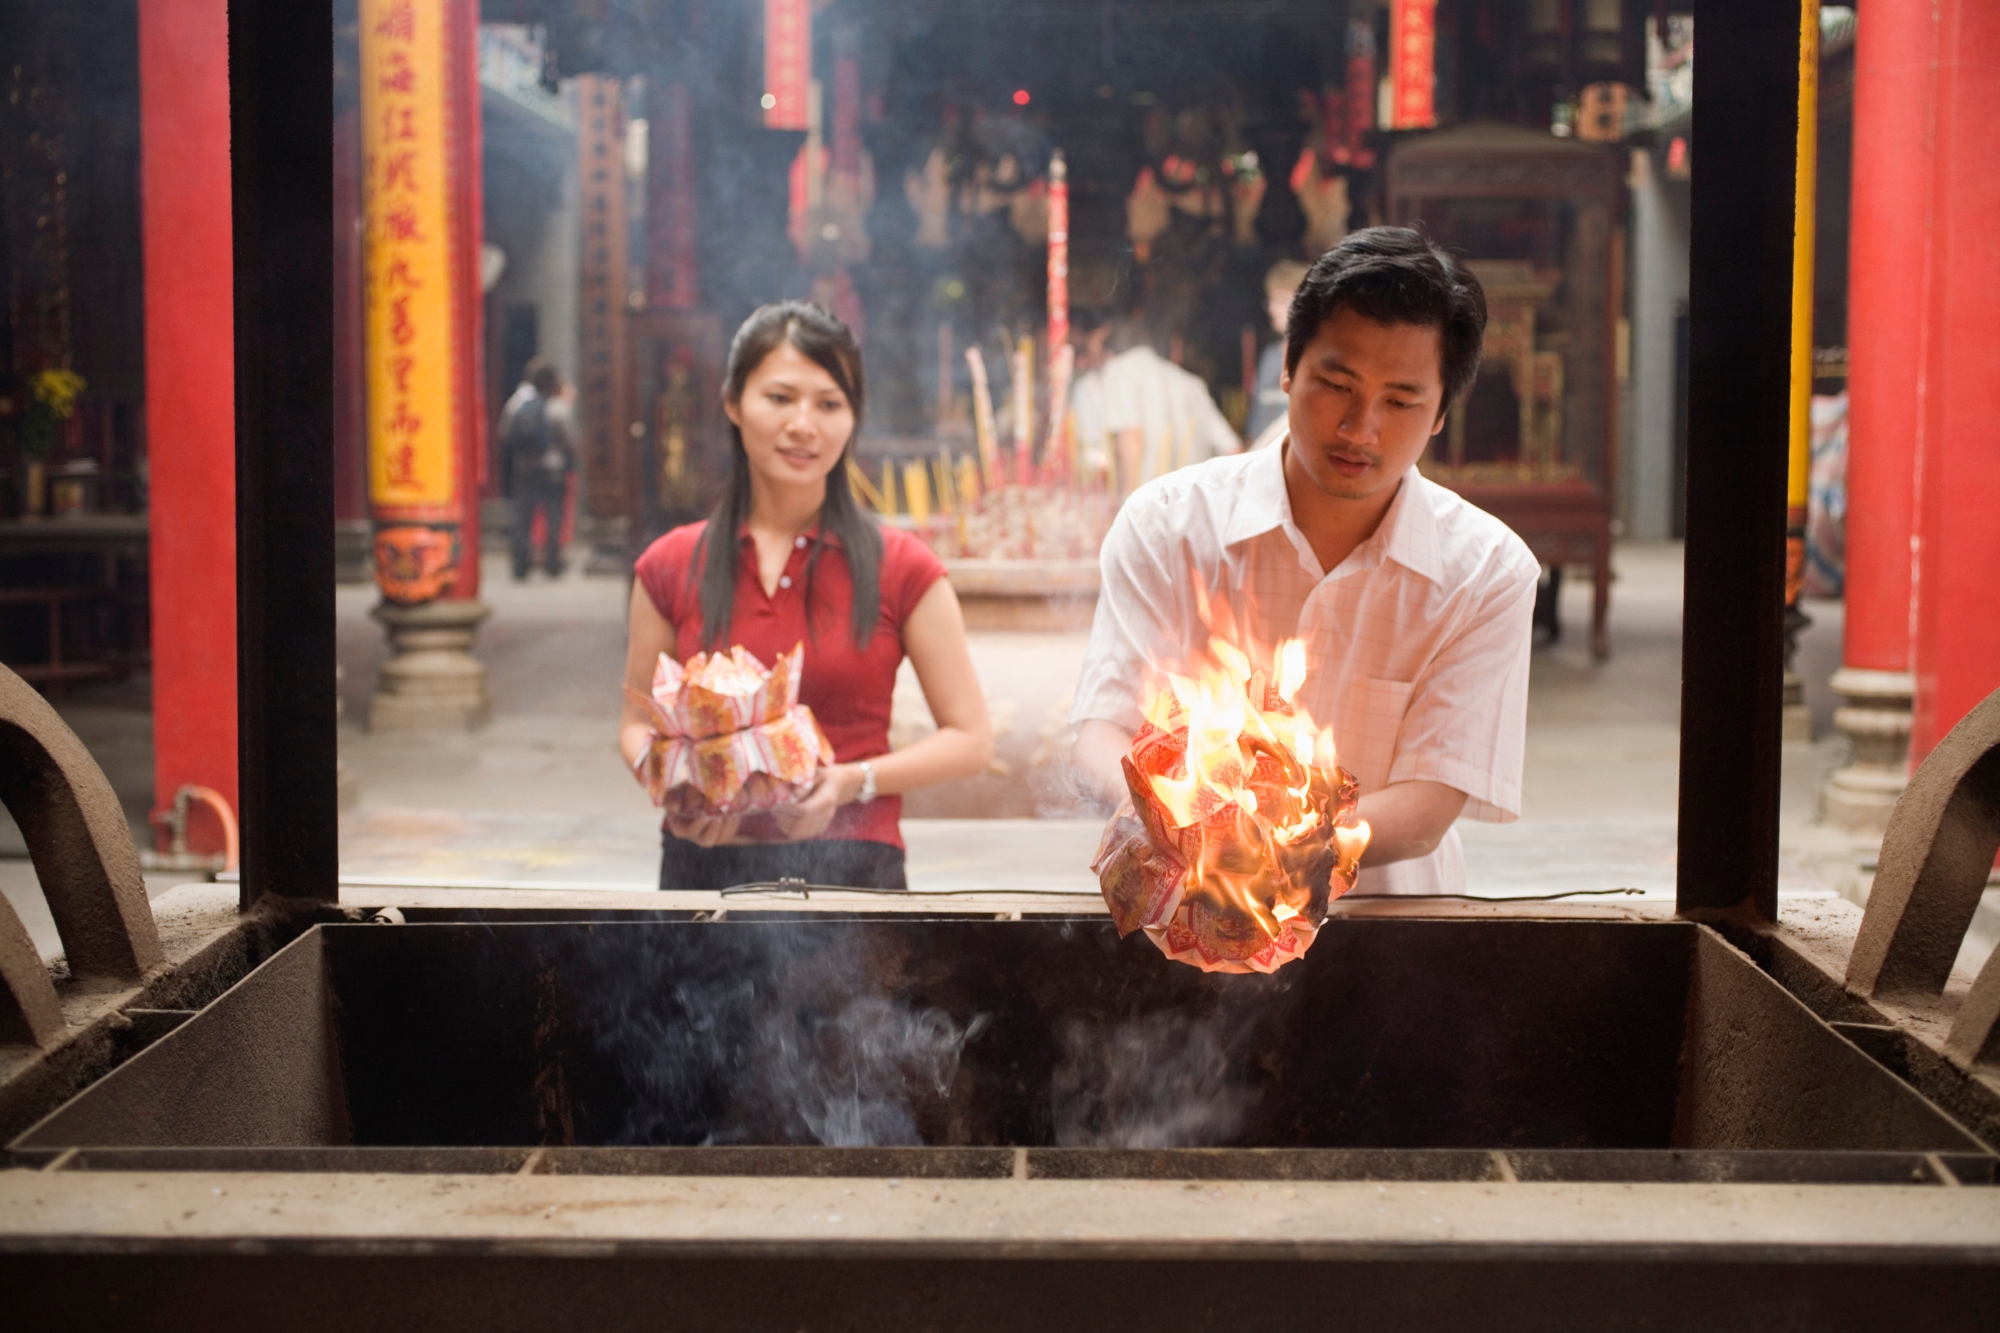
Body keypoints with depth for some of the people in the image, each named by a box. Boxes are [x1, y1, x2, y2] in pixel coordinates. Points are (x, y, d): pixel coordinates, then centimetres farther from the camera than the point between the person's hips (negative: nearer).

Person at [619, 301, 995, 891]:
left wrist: (853, 780, -10)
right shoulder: (671, 567, 9)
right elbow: (638, 724, 18)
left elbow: (971, 739, 5)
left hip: (849, 869, -2)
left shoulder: (900, 568, 3)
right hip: (704, 863, 2)